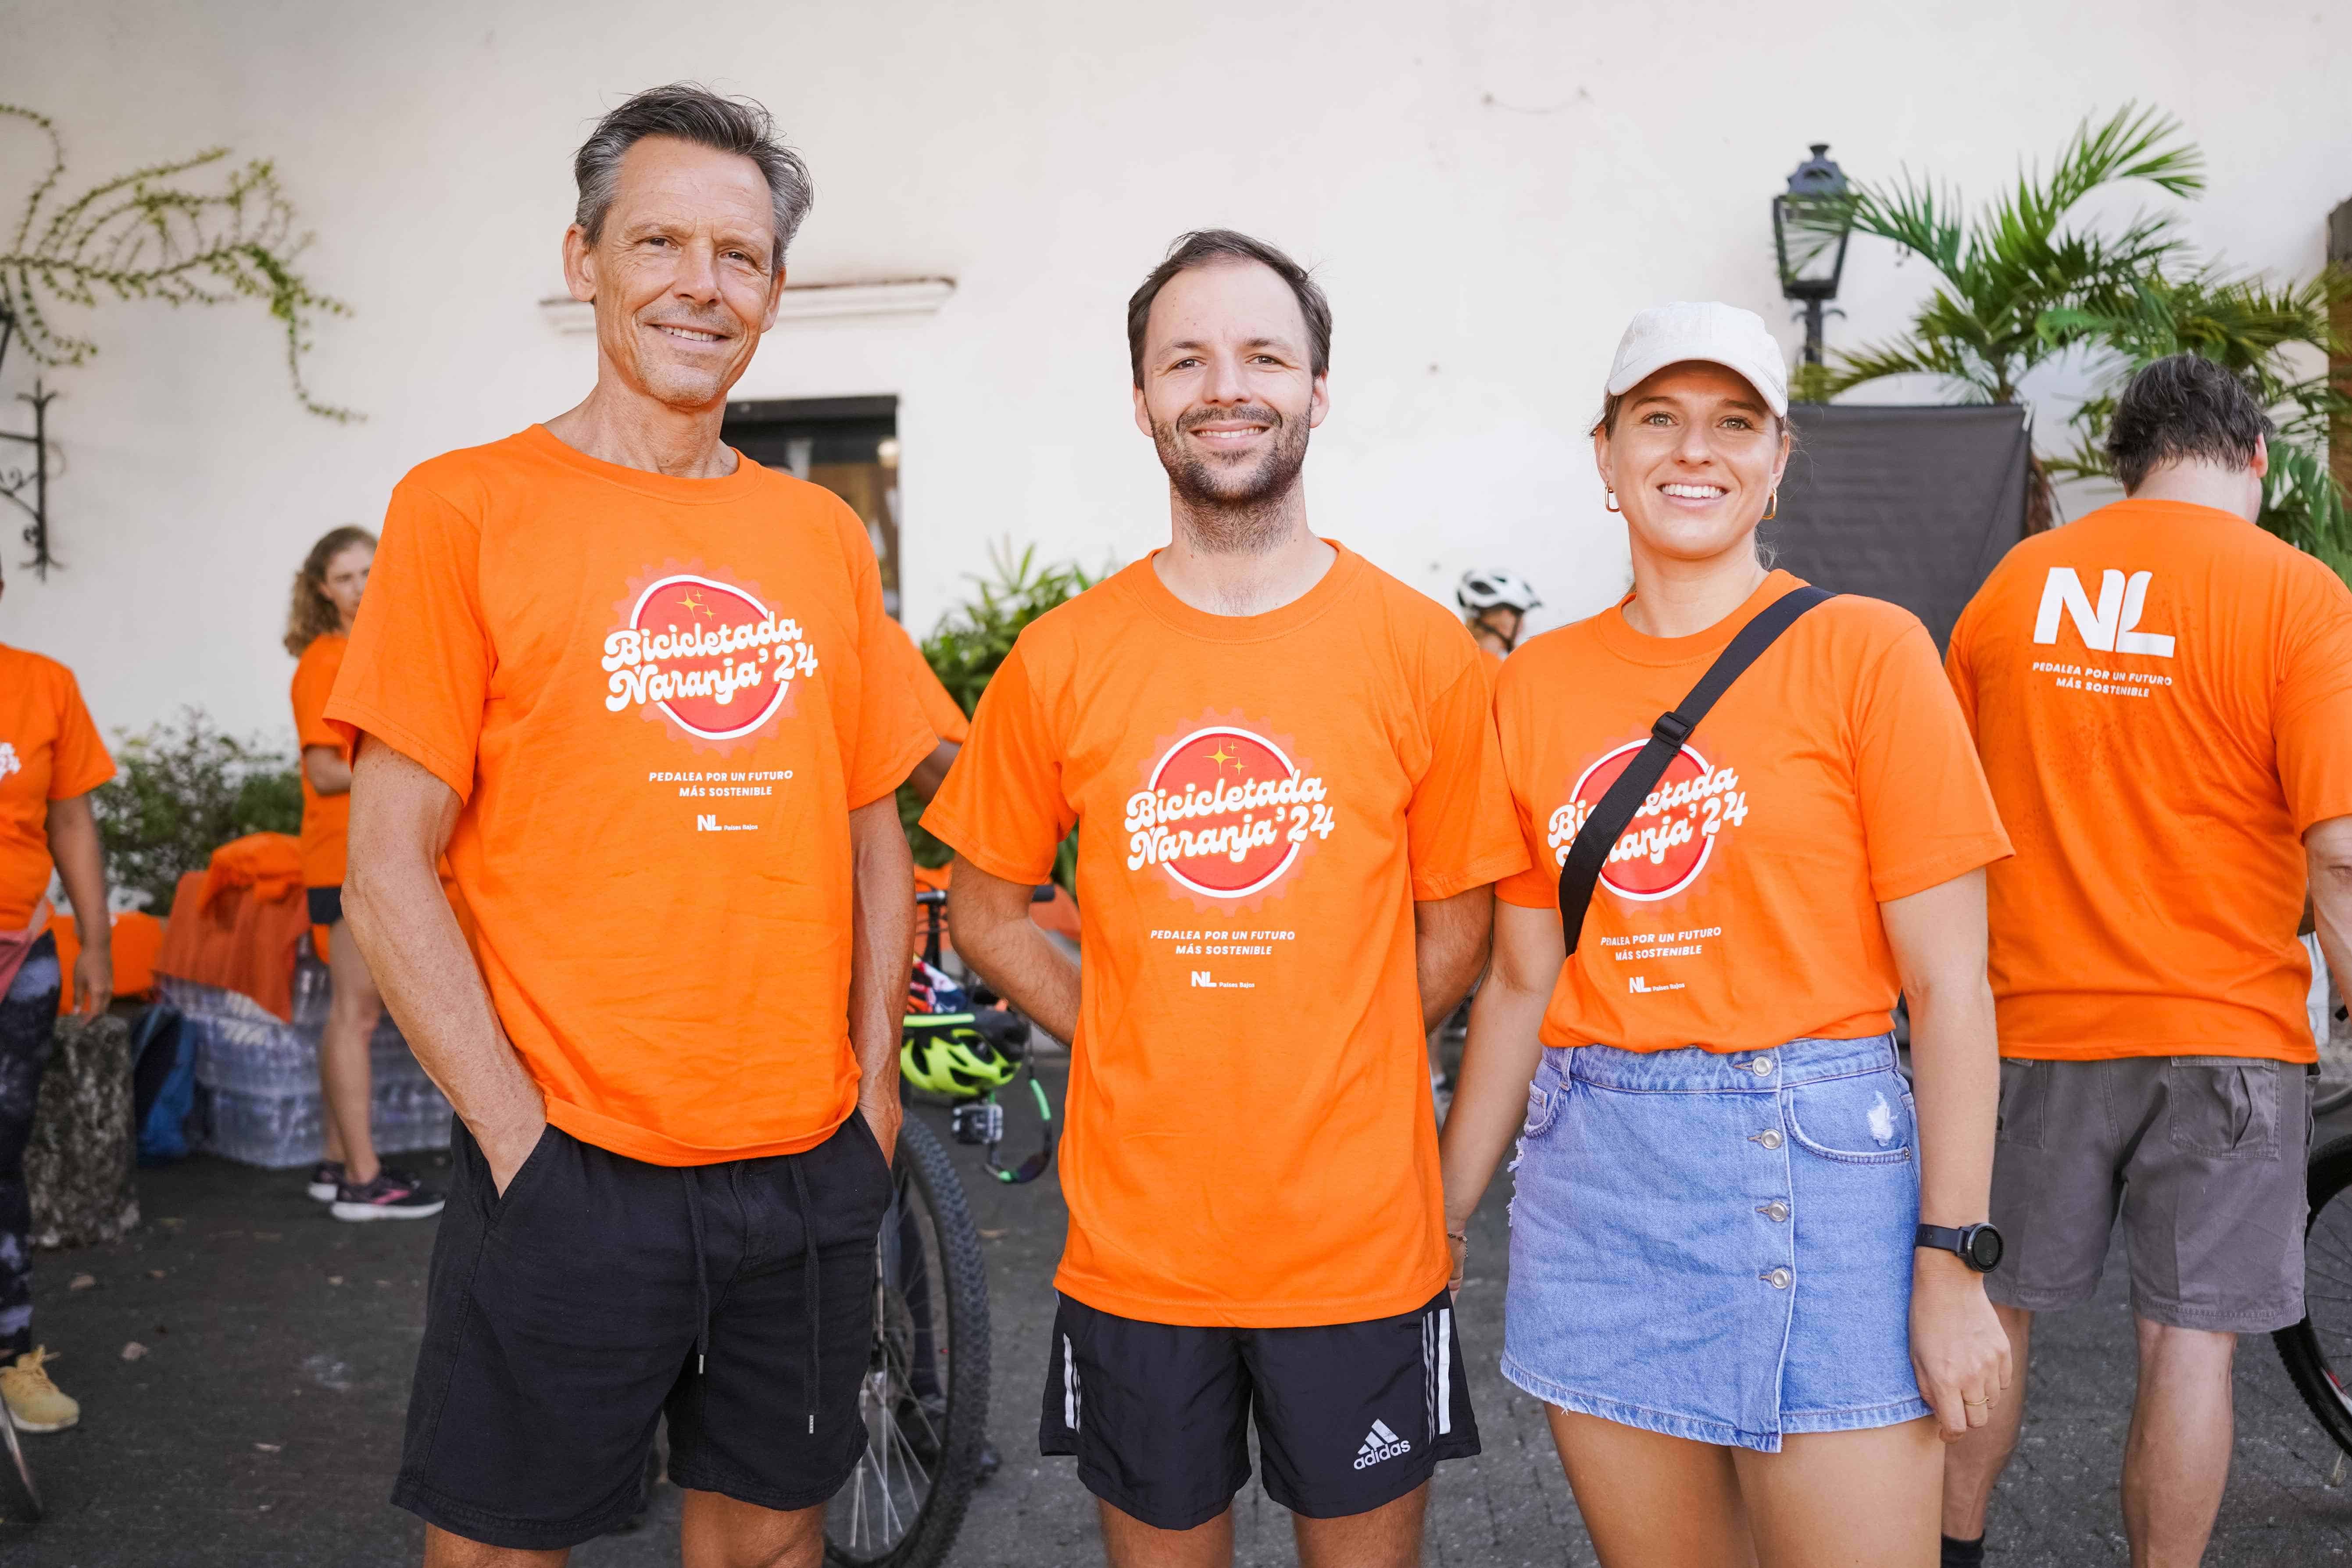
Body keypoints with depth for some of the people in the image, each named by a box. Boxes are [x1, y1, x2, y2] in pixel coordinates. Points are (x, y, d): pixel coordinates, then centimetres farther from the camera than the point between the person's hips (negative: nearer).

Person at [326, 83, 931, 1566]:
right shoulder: (465, 509, -4)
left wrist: (874, 1086, 4)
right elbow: (388, 873, -7)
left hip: (813, 1170, 4)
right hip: (571, 1169, -4)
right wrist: (519, 1131, -12)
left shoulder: (824, 532, 8)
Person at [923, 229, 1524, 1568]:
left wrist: (1317, 1066, -4)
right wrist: (1133, 1048, -2)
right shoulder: (1059, 663, -3)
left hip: (1360, 1242, 0)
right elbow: (986, 911, 7)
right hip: (1136, 1241, 1)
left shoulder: (1424, 651, -5)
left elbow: (1454, 927, 4)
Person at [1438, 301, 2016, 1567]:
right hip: (1591, 1177, 4)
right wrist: (1444, 1215, 10)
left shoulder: (1864, 651, -4)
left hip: (1811, 1169, -3)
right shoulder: (1539, 680, 7)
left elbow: (1946, 983, -6)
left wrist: (1950, 1262, -10)